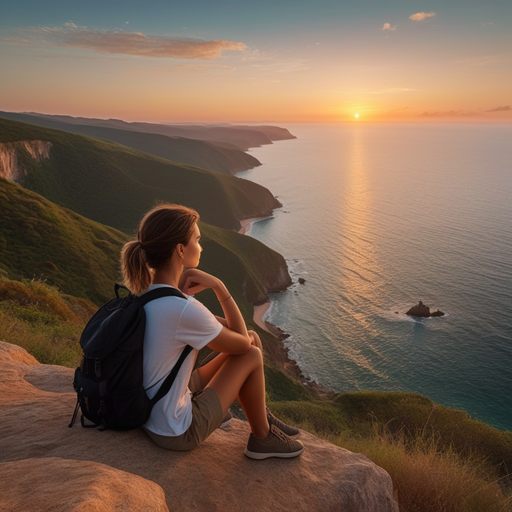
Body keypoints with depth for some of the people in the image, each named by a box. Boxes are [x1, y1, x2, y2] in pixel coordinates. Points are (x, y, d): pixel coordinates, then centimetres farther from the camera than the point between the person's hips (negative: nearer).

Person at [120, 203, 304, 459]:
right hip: (177, 433, -8)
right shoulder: (183, 311, -32)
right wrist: (218, 286, -17)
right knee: (252, 355, 1)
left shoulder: (144, 291, -4)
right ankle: (262, 437, 21)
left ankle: (262, 416, 31)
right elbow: (242, 344, -15)